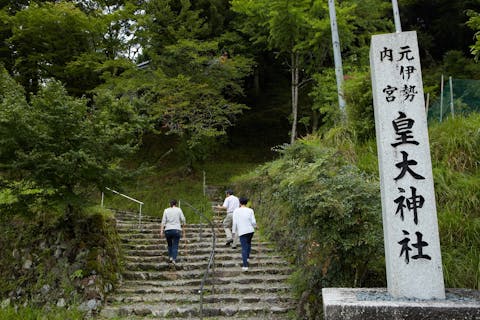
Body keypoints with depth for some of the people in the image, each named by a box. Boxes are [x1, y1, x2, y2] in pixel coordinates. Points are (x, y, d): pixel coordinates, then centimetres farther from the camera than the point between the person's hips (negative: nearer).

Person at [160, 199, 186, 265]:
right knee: (175, 245, 2)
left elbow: (163, 221, 0)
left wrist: (161, 230, -2)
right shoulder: (179, 210, 3)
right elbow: (183, 219, 0)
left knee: (169, 245, 20)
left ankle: (170, 257, 11)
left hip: (168, 230, 2)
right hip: (176, 230, -2)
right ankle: (174, 259, -8)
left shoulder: (166, 210, 6)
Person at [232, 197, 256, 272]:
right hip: (250, 230, 2)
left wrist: (234, 231, 3)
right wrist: (255, 226, 18)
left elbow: (235, 222, -7)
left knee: (244, 248, 0)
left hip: (242, 232, -2)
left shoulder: (236, 211, -5)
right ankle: (247, 257, 31)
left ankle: (245, 266, -5)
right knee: (248, 243, 29)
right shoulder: (250, 210, -2)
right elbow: (253, 222, -4)